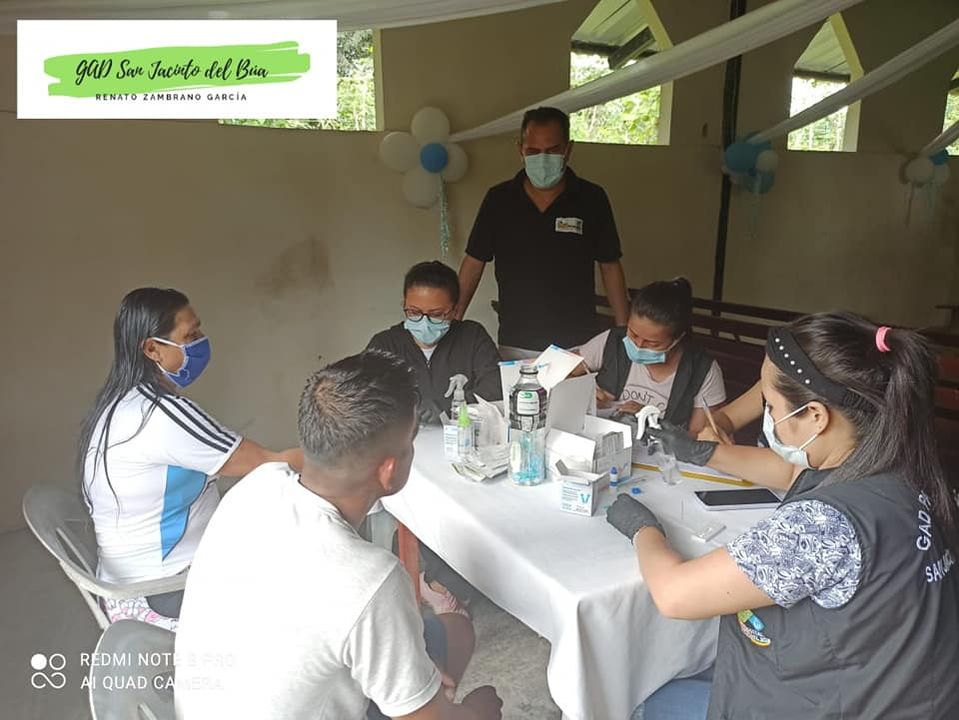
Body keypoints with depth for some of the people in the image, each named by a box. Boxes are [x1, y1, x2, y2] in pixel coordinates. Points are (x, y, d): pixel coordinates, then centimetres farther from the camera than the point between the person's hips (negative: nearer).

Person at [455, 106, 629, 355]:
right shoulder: (498, 199, 1)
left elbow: (610, 267, 3)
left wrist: (623, 332, -1)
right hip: (515, 346, 1)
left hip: (578, 344, 0)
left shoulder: (592, 199, -1)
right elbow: (474, 263, 4)